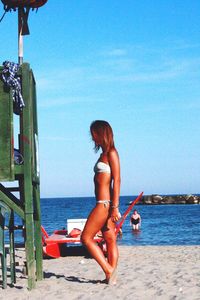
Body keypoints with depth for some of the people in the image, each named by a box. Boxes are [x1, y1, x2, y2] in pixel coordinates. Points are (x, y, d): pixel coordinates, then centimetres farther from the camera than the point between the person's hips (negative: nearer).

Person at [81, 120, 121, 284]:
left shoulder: (111, 153, -9)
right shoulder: (104, 154, 18)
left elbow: (117, 180, -15)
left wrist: (115, 207, -20)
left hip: (105, 203, -9)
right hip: (104, 204, 9)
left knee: (86, 237, -5)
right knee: (110, 241, 8)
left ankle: (109, 270, -4)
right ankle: (112, 277, 11)